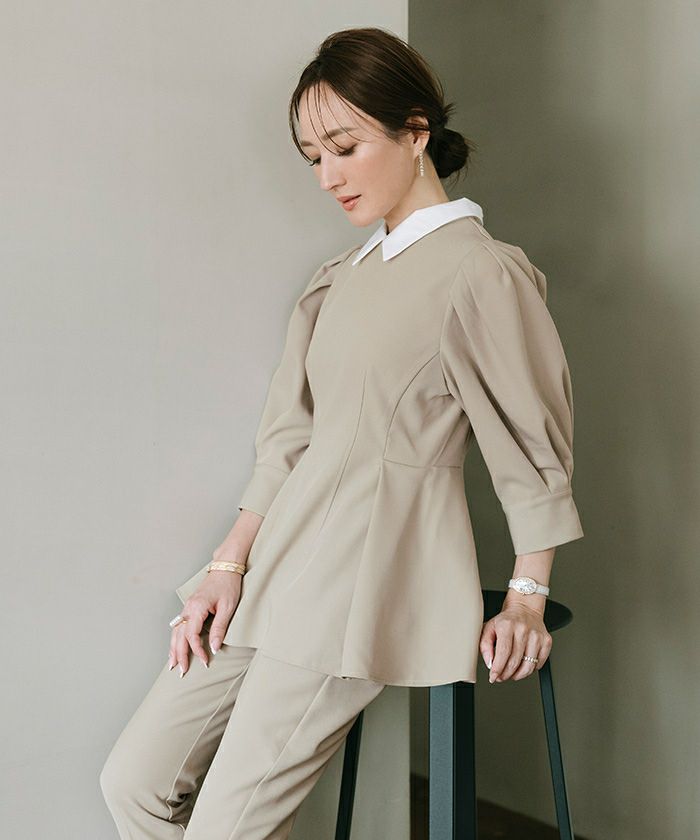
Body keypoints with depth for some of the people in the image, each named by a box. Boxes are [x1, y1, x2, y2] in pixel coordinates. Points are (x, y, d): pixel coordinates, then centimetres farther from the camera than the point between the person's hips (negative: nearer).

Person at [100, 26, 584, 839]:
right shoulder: (347, 272, 13)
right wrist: (231, 562, 6)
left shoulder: (480, 270, -11)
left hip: (376, 573, -8)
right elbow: (292, 430, 12)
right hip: (289, 554, 8)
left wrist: (525, 597, -1)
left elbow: (536, 444, -5)